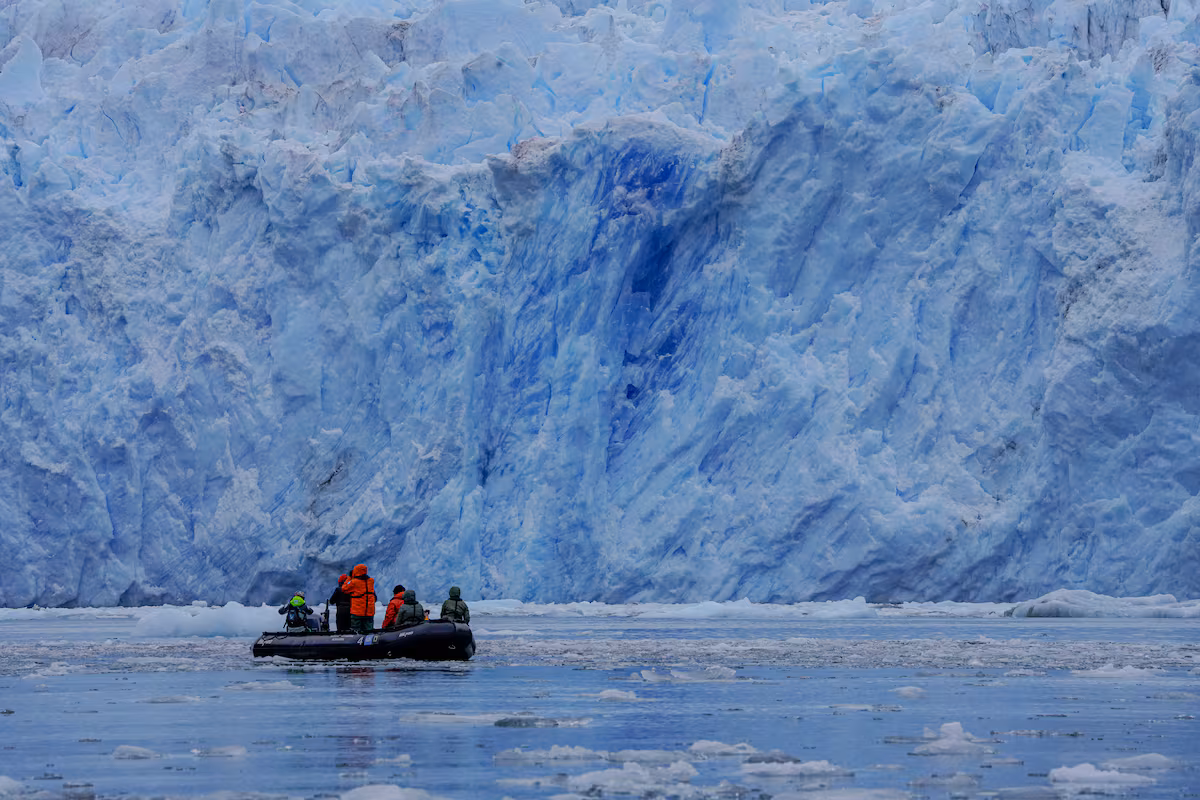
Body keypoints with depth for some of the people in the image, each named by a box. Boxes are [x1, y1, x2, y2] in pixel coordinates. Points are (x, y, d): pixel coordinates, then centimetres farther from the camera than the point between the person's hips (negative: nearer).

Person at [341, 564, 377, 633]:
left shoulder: (354, 582, -10)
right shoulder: (371, 581, 4)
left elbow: (344, 589, 3)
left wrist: (349, 578, 14)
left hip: (357, 612, -4)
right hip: (369, 612, 4)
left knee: (355, 631, -1)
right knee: (368, 630, 8)